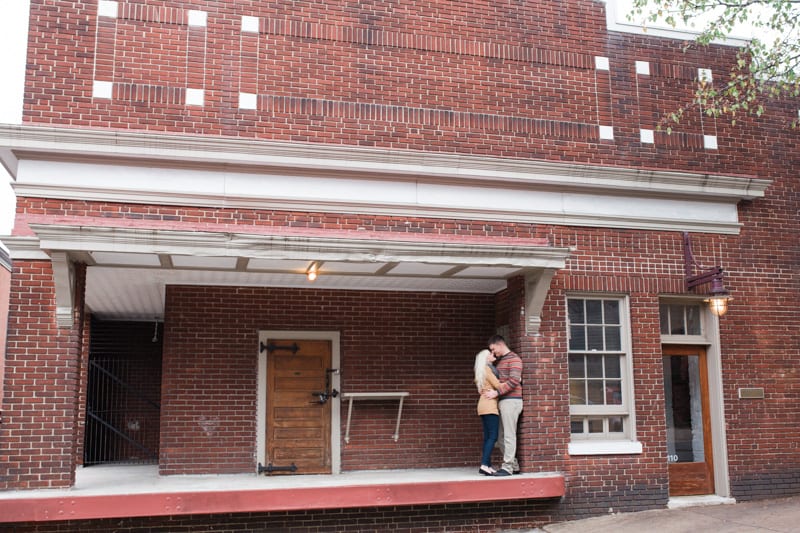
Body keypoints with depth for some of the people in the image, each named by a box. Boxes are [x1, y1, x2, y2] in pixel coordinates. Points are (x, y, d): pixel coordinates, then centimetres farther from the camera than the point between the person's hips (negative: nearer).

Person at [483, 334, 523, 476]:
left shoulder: (514, 359, -6)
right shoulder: (499, 361, 21)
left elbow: (514, 381, -17)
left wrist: (496, 392, -18)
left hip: (511, 400, -9)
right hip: (502, 401, 9)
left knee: (509, 435, -8)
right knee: (501, 437, 9)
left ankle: (507, 467, -7)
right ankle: (514, 466, 17)